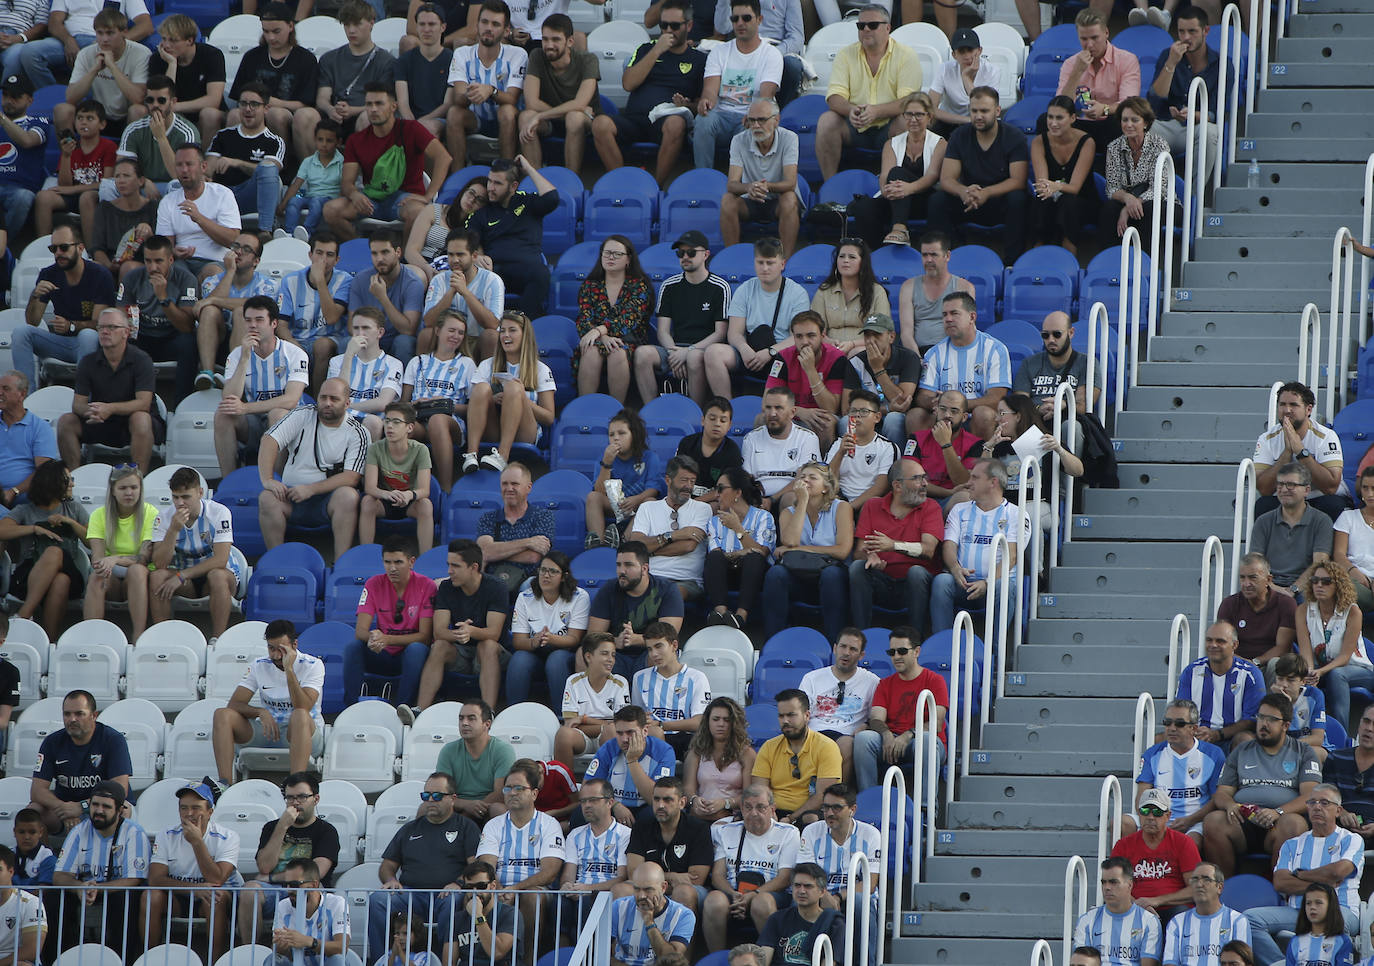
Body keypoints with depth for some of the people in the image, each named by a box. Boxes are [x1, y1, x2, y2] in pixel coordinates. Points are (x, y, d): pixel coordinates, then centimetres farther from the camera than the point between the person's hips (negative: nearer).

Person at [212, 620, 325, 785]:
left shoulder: (312, 665, -7)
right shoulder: (260, 666, 4)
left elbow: (304, 708, -22)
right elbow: (234, 704, -3)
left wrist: (289, 670, -28)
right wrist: (261, 713, -22)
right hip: (268, 729, 4)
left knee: (300, 716, -39)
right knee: (222, 715, -17)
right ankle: (225, 783, -30)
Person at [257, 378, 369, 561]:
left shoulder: (357, 433, 0)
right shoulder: (303, 415, 6)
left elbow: (351, 477, -10)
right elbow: (270, 441, -4)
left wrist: (311, 489, -20)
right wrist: (267, 480, -20)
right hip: (291, 494, 1)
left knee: (349, 496, -33)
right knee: (267, 498, -29)